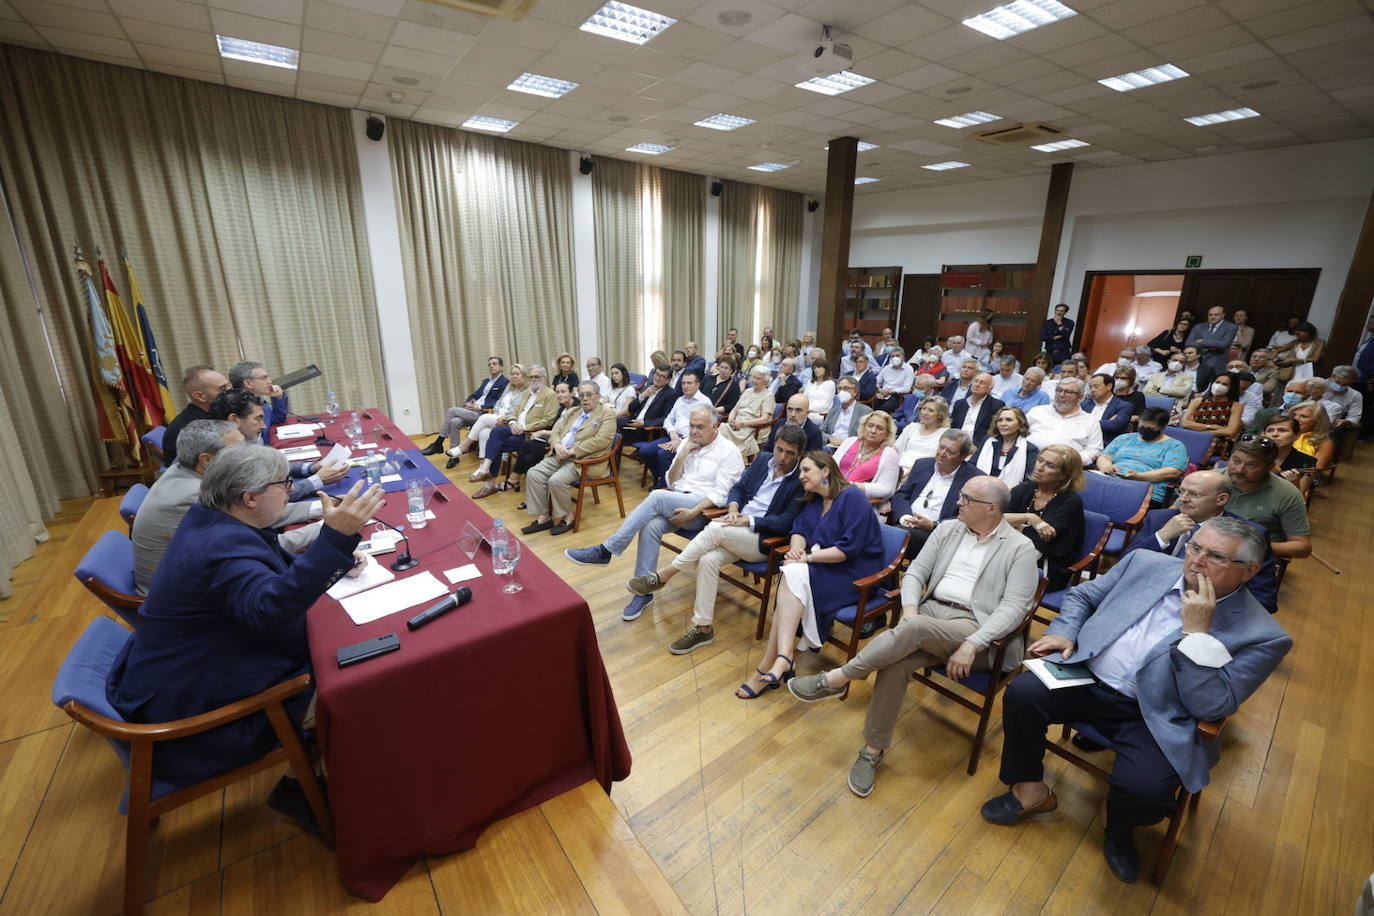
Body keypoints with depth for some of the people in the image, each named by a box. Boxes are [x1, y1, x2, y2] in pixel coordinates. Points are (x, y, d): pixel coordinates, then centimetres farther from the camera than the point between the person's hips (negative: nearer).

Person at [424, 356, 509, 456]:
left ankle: (438, 445, -8)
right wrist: (467, 403, 2)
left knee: (452, 410, -18)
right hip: (473, 410, 7)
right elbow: (474, 395, 25)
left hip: (484, 413, -7)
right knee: (454, 421, -22)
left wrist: (480, 407, -18)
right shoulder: (486, 381, 26)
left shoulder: (505, 382, -1)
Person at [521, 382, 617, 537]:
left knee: (556, 480, -27)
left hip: (585, 459, -7)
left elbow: (601, 440, -15)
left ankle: (567, 517, -4)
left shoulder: (606, 414, -1)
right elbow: (555, 432, 18)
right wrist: (557, 445, -7)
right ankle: (543, 517, -4)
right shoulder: (571, 412, 22)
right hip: (561, 455, 7)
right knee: (534, 473, -12)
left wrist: (573, 451, -18)